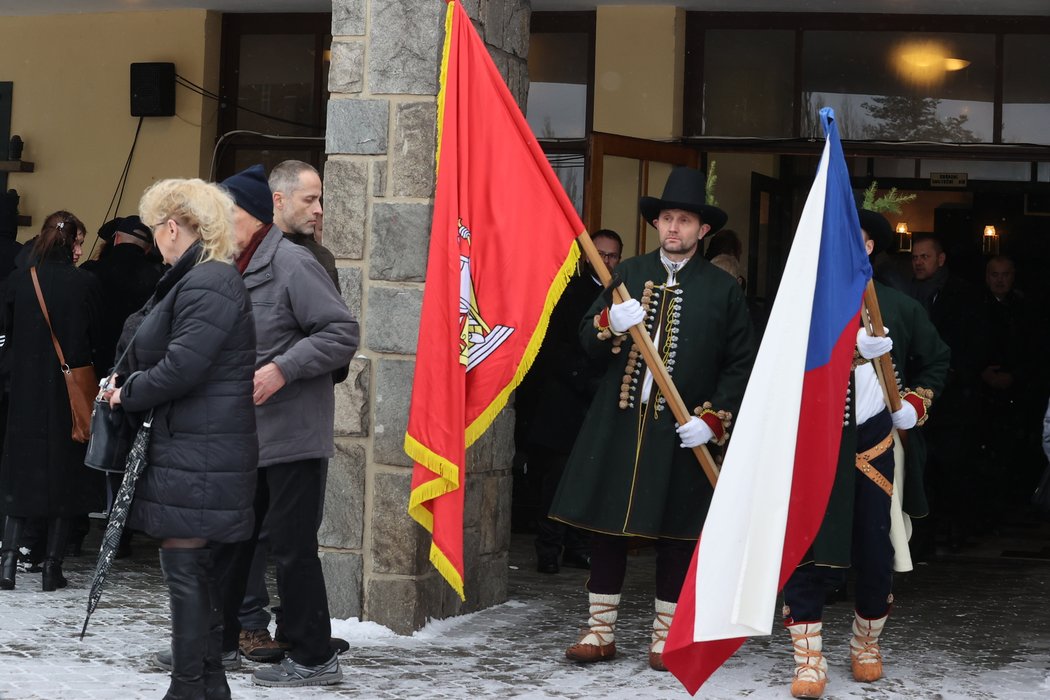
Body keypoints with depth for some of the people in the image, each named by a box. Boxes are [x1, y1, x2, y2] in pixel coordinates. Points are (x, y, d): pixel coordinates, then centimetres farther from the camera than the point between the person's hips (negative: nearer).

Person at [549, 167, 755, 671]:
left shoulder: (723, 289, 2)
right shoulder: (628, 274, 9)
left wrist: (713, 419, -8)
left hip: (680, 430, -2)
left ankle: (667, 636, 14)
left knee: (677, 533, 3)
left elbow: (740, 364, 2)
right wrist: (610, 322, -15)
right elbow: (587, 341, 7)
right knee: (606, 525, 5)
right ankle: (601, 631, 15)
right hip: (618, 422, 2)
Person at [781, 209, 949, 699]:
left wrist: (916, 402, 5)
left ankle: (867, 643, 29)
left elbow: (936, 360, 21)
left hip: (876, 446, 2)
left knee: (875, 552, 8)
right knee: (808, 553, -6)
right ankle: (809, 659, 0)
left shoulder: (898, 307, 8)